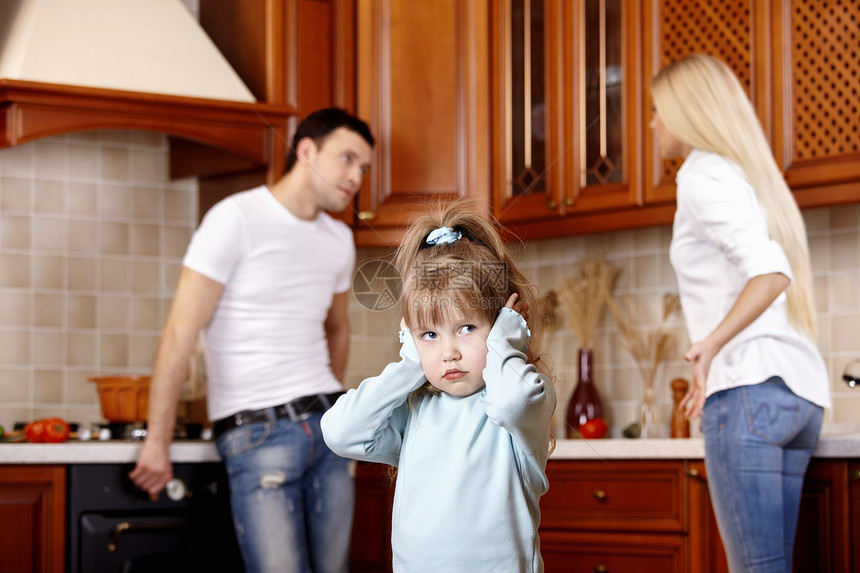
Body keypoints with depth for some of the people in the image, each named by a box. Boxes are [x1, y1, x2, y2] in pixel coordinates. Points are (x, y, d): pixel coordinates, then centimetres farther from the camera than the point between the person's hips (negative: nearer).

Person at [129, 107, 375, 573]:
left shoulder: (339, 240, 13)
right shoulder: (236, 219, -8)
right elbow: (181, 332, -11)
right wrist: (157, 442, -12)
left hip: (326, 425, 7)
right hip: (257, 431, -7)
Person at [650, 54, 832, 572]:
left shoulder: (704, 175, -2)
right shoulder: (752, 175, 26)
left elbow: (771, 272, -16)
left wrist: (712, 345, -27)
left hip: (752, 387, -9)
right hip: (802, 391, 9)